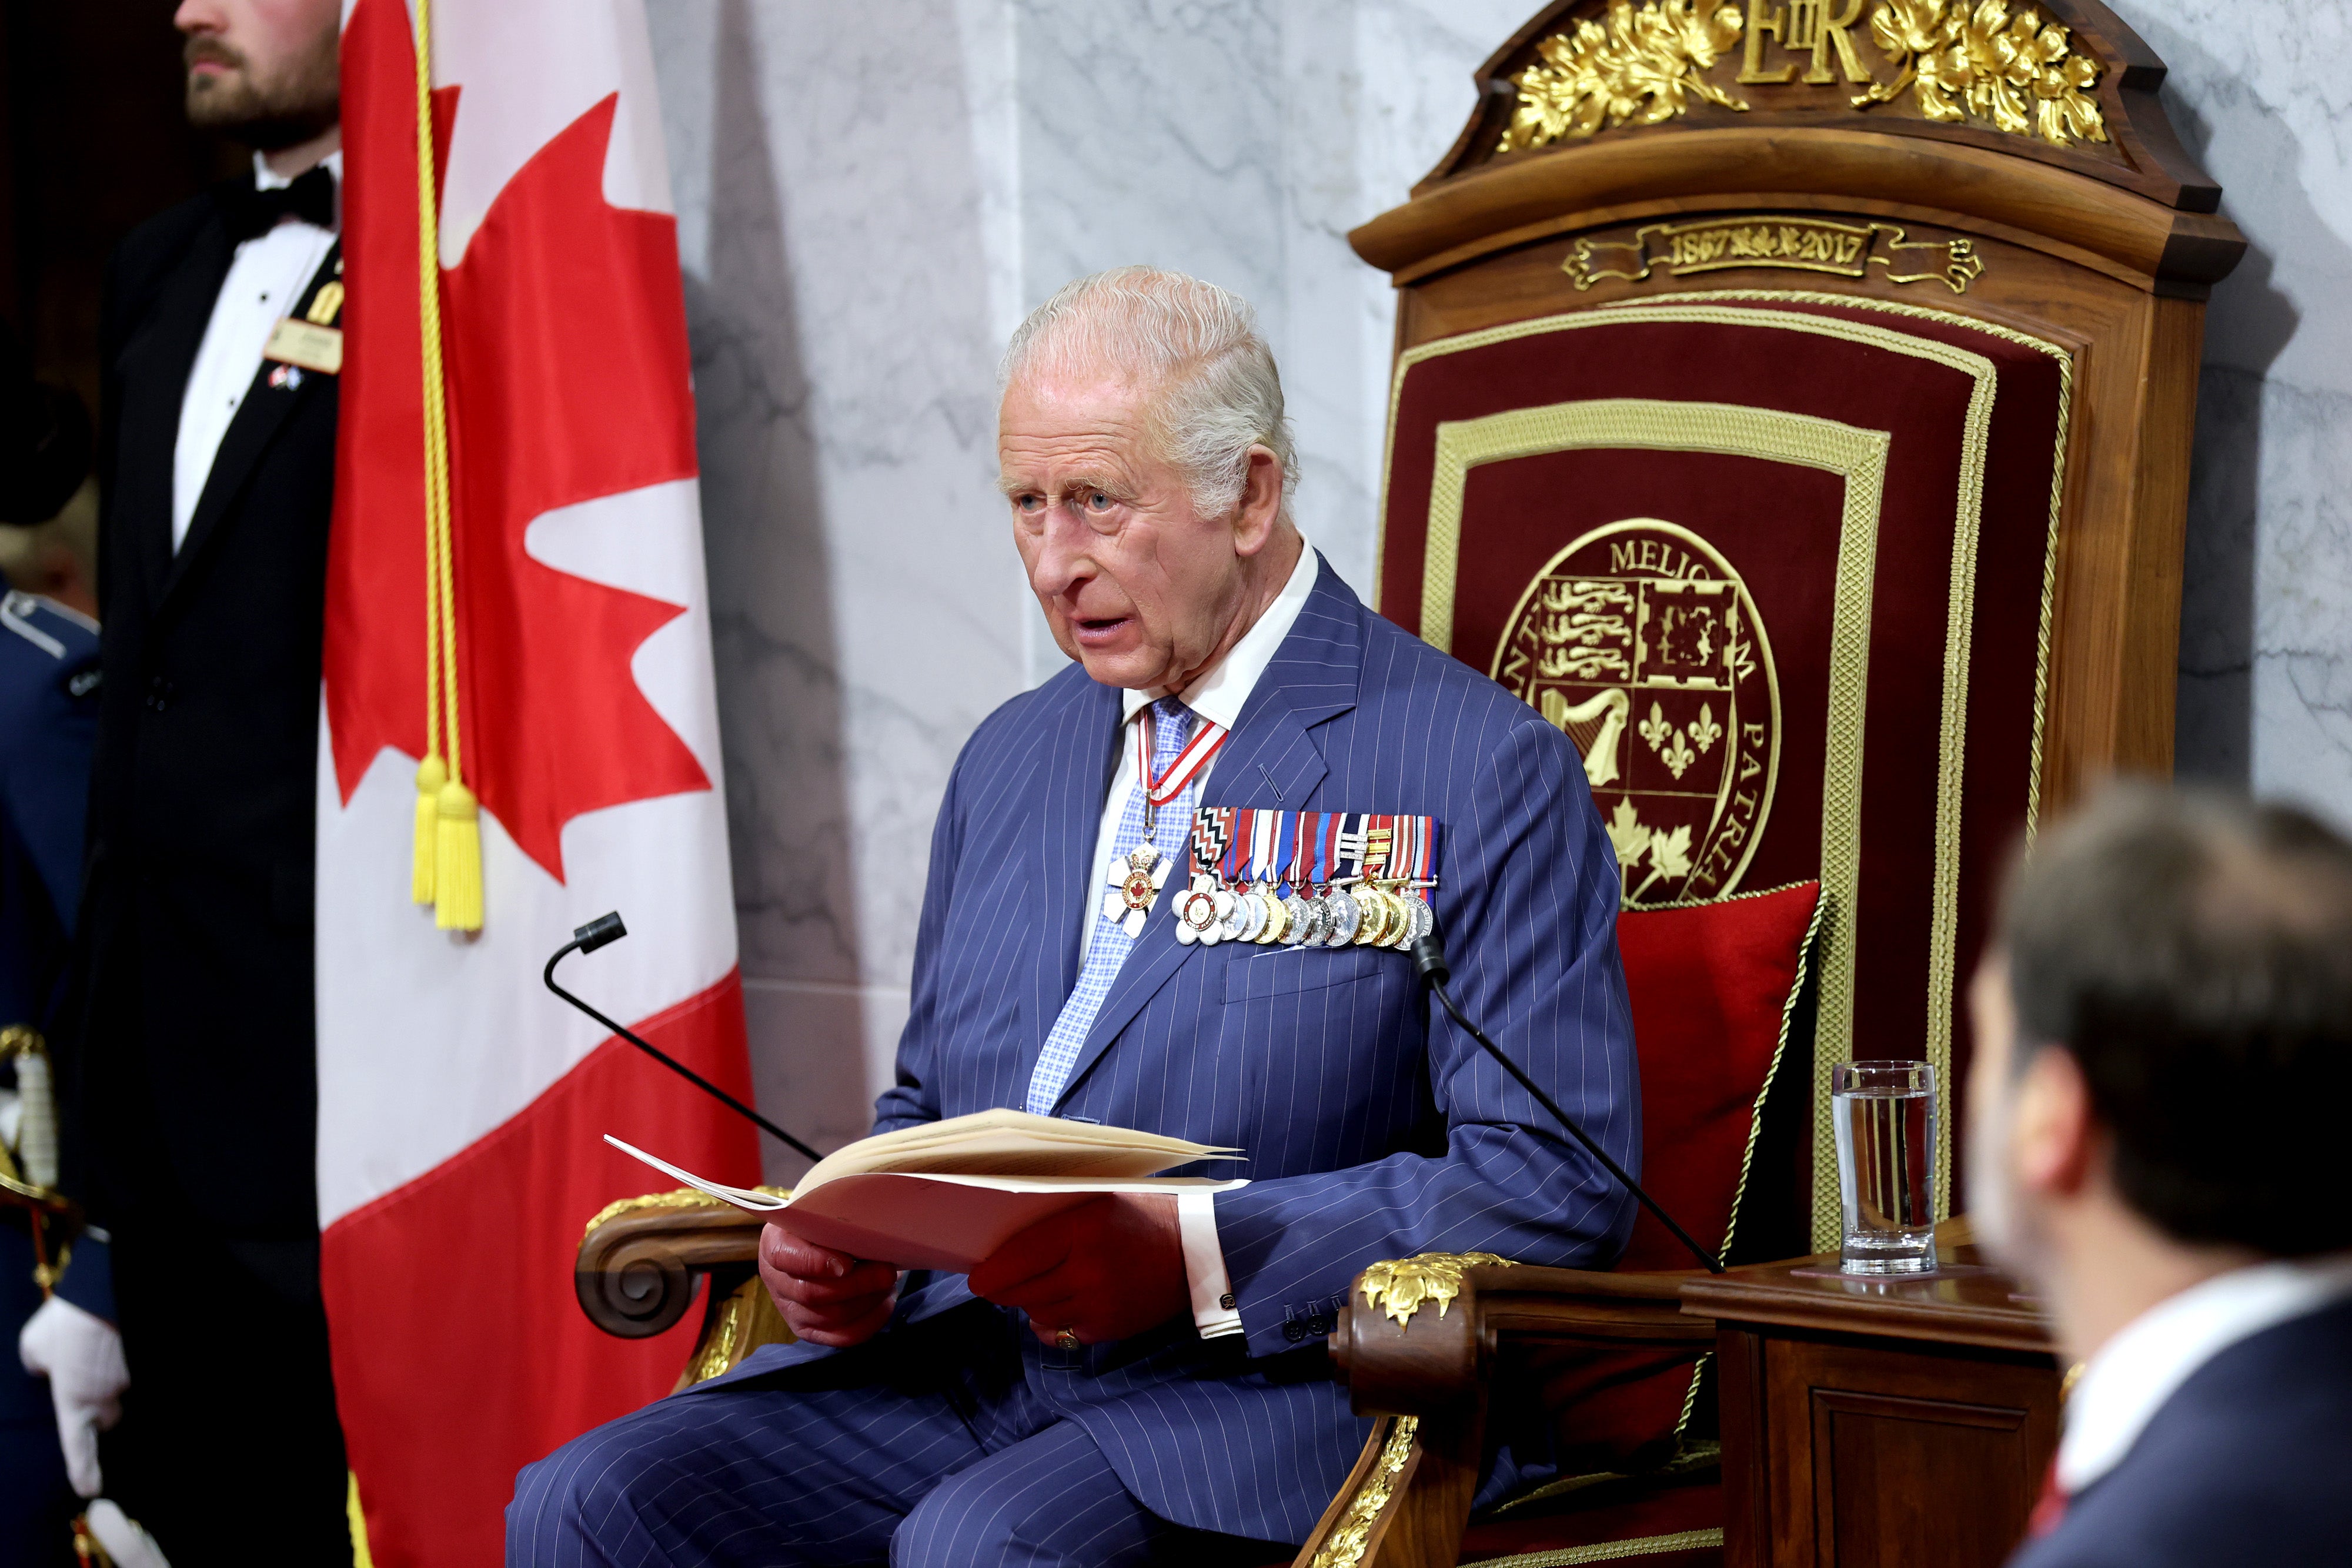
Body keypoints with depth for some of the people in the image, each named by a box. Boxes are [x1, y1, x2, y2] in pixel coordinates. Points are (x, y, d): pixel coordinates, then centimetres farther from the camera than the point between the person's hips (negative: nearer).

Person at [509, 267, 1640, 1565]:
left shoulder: (1483, 770, -3)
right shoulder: (1011, 759, 20)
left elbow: (1555, 1185, -11)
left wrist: (1187, 1258, -20)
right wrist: (850, 1251, 2)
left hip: (1276, 1386, -6)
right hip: (969, 1360, 6)